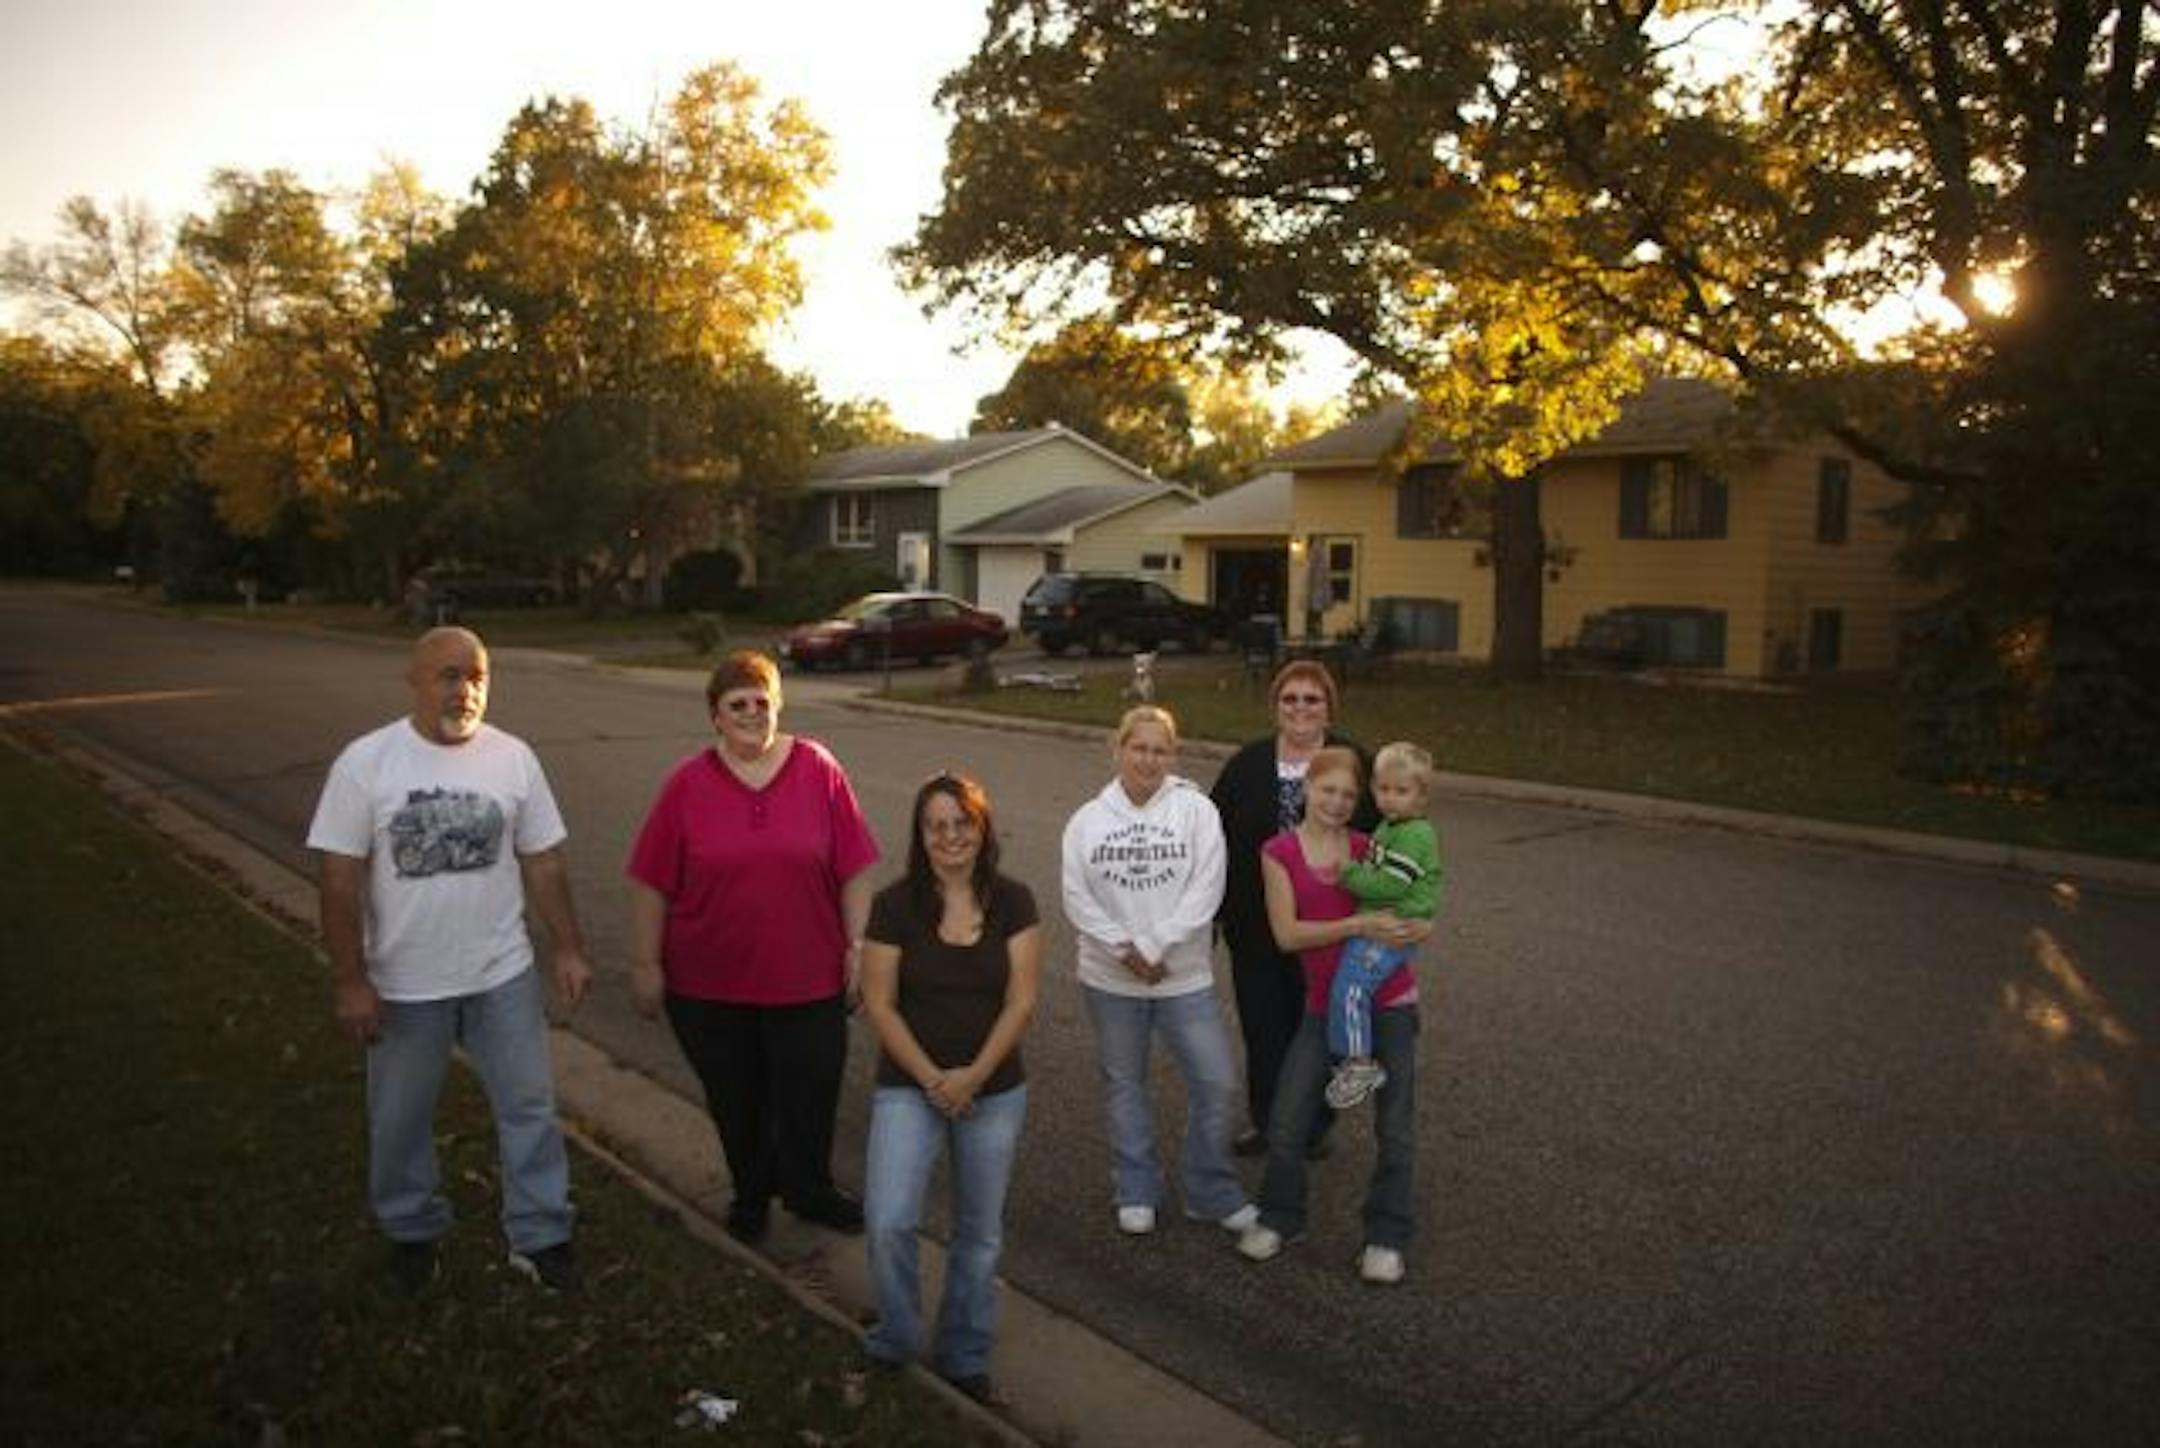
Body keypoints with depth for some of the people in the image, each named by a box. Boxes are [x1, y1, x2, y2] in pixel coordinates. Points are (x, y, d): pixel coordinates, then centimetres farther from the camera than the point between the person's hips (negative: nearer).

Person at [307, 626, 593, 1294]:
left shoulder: (514, 758, -5)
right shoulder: (365, 763, -12)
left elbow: (542, 862, 2)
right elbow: (341, 880, -10)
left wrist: (568, 947, 1)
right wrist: (351, 982, -11)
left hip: (503, 975, 1)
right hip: (404, 985, -1)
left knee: (529, 1106, 9)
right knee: (400, 1118, 16)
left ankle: (540, 1236, 26)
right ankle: (412, 1231, 40)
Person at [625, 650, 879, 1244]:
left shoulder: (818, 770, -5)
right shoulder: (687, 784, -4)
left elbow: (854, 868, -2)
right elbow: (651, 883, -1)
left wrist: (858, 945, -2)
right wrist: (645, 964, 0)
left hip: (806, 977, 0)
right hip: (710, 983, 1)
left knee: (811, 1093, 10)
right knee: (736, 1100, 15)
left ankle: (809, 1190, 35)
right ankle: (750, 1195, 39)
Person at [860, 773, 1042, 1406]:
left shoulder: (1013, 902, -5)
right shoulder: (895, 904, -8)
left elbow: (1021, 1000, -7)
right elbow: (879, 1004, -8)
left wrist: (973, 1075, -16)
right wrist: (931, 1078, -15)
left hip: (996, 1091, 2)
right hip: (908, 1086, -1)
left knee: (980, 1234, 13)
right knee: (888, 1222, -14)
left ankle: (964, 1357, 34)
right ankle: (896, 1340, 14)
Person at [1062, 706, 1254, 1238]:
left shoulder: (1196, 810, -6)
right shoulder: (1087, 820, 0)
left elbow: (1205, 890, -13)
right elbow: (1077, 897, -5)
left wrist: (1150, 947, -17)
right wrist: (1123, 950, -16)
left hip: (1184, 976, -1)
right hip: (1110, 979, 1)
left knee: (1217, 1084, 0)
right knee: (1123, 1084, 14)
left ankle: (1213, 1193, 21)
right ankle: (1136, 1193, 31)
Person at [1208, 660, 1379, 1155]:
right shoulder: (1246, 764, 2)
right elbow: (1216, 836, 4)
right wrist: (1215, 911, 0)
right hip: (1256, 925, 2)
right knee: (1263, 1024, 11)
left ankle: (1316, 1123, 28)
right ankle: (1266, 1119, 29)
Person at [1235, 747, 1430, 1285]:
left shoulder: (1369, 848, 1)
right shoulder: (1279, 852, -4)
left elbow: (1419, 916, 6)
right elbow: (1287, 933, -13)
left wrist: (1411, 929, -18)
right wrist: (1359, 925, -23)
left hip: (1389, 1001, 1)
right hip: (1325, 1003, -1)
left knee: (1394, 1128, 8)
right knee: (1286, 1123, 4)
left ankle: (1386, 1238, 25)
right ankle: (1280, 1218, 28)